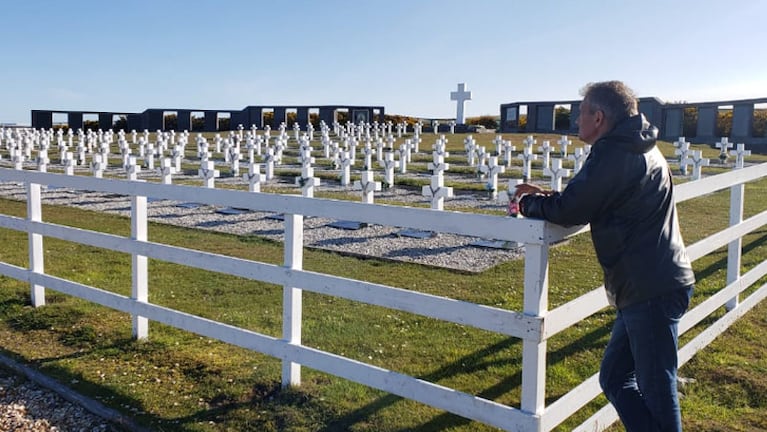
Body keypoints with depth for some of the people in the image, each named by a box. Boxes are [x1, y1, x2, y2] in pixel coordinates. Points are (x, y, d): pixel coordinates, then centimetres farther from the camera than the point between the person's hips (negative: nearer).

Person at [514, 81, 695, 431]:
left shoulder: (613, 154, -15)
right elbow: (594, 203, 22)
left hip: (652, 291, -10)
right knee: (615, 379, 16)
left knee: (656, 390, 0)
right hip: (652, 286, 10)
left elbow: (570, 211, -16)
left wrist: (529, 203, 2)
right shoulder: (638, 149, 17)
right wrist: (546, 197, 13)